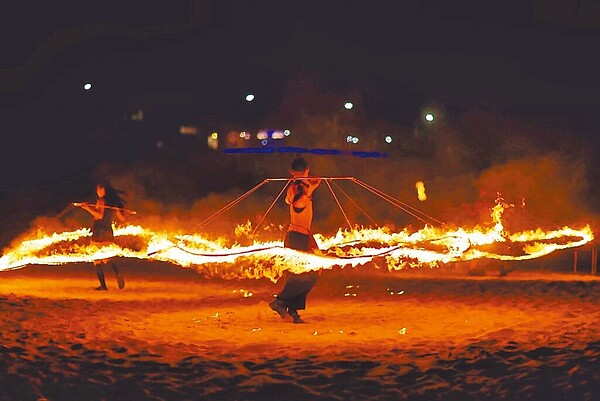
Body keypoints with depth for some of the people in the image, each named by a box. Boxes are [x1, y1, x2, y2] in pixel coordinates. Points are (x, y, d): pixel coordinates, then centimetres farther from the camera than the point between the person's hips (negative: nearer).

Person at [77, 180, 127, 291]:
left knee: (97, 259, 1)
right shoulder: (113, 203, 11)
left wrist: (87, 208, -15)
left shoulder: (101, 200, -7)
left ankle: (103, 285, -7)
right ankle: (118, 274, -10)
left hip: (99, 232, -7)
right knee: (106, 257, 18)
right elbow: (122, 218, 16)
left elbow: (99, 215, -20)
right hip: (109, 232, 7)